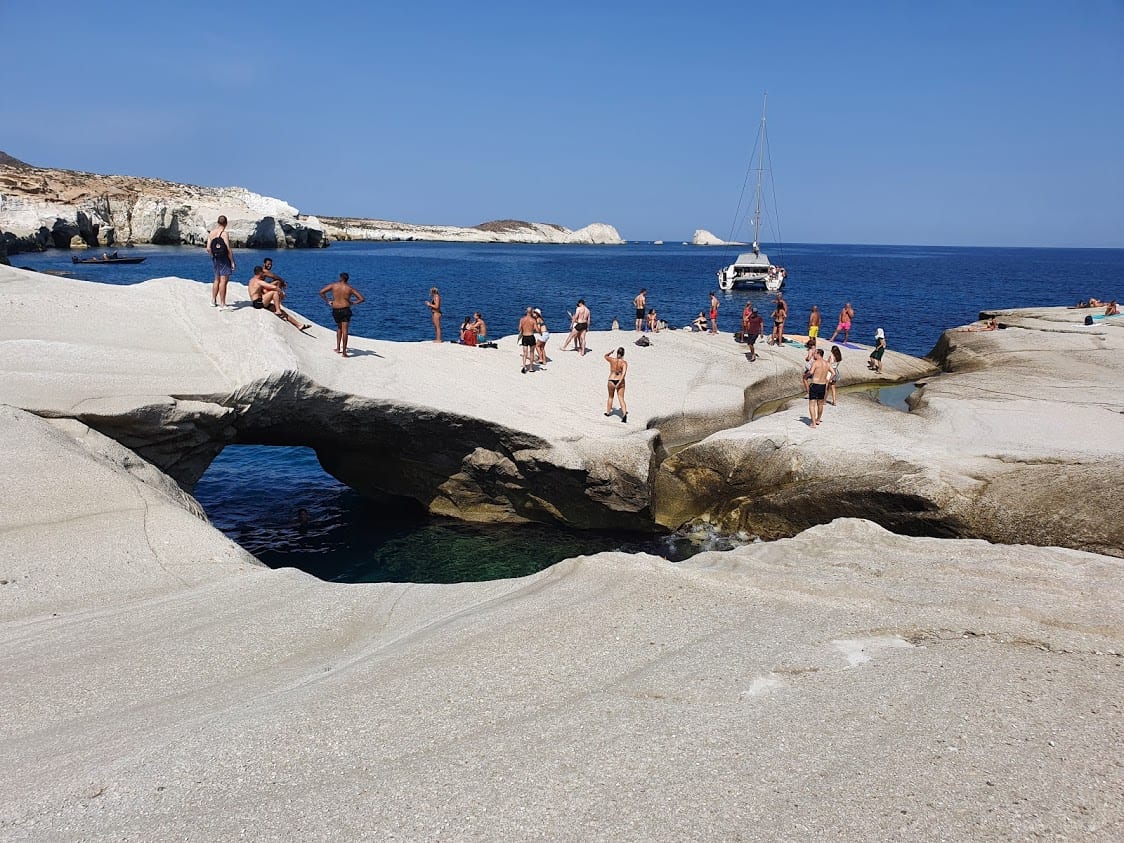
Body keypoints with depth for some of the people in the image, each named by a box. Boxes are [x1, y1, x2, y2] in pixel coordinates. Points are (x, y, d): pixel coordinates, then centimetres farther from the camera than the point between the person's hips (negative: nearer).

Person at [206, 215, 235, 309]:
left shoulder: (211, 233, 4)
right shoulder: (224, 233, -14)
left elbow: (208, 249, 3)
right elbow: (228, 249, -18)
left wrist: (213, 256, 19)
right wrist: (232, 261, -11)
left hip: (215, 259, 7)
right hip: (224, 259, -7)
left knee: (217, 280, 21)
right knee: (223, 281, -7)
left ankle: (213, 301, 28)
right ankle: (222, 304, -9)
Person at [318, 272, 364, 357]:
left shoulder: (333, 285, 1)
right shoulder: (350, 288, -1)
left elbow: (321, 292, 3)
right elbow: (362, 299, -2)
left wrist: (327, 301, 9)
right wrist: (353, 302, 9)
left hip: (335, 310, 2)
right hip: (345, 310, -2)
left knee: (339, 328, 24)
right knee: (345, 331, -2)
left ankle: (338, 348, 22)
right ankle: (344, 352, -5)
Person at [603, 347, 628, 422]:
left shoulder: (612, 360, -5)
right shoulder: (624, 363, -10)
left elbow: (605, 356, 18)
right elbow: (624, 373, -23)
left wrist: (612, 351, 11)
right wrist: (619, 383, -24)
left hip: (611, 381, 1)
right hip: (620, 381, -1)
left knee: (610, 397, 23)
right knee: (621, 398, -1)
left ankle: (608, 412, 37)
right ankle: (624, 414, -19)